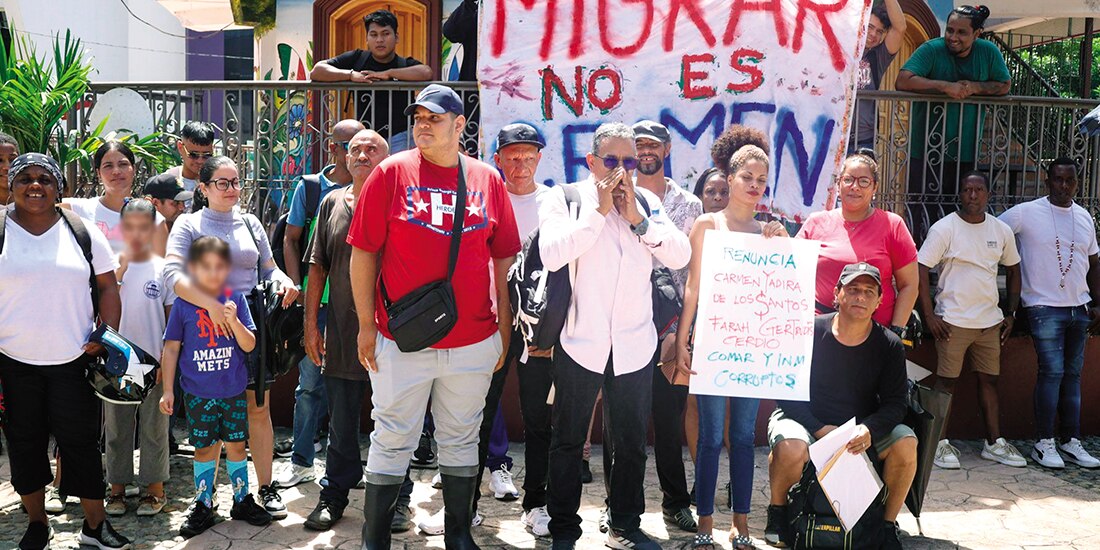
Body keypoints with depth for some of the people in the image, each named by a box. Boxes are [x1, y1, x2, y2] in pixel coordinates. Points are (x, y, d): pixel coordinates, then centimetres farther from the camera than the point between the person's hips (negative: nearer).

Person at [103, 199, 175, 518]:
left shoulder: (164, 270, -1)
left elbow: (172, 318, 3)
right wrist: (120, 270, -20)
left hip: (153, 362, -1)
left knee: (153, 428, 8)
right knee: (116, 428, 11)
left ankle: (154, 488, 18)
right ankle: (118, 486, 24)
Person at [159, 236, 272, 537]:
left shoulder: (236, 299, -3)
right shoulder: (183, 303, -5)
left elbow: (249, 345, -4)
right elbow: (171, 348, 1)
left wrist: (234, 320, -22)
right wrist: (168, 390, 1)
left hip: (234, 391, 1)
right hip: (197, 393, -1)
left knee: (236, 445, 11)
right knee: (205, 448, 8)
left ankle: (242, 500, 25)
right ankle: (203, 506, 22)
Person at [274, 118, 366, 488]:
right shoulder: (309, 188, 4)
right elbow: (291, 240, 7)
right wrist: (296, 290, -2)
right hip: (316, 301, 0)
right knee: (311, 381, 6)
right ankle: (301, 461, 19)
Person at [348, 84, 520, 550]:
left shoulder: (488, 179, 4)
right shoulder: (391, 172, -2)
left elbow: (503, 259, 9)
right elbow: (363, 252, -2)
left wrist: (504, 328, 8)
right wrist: (366, 325, -4)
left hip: (474, 341, 3)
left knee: (461, 440, 14)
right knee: (392, 440, 6)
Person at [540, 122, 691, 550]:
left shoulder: (646, 202, 8)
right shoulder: (564, 199, -3)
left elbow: (680, 256, -3)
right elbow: (552, 254, -20)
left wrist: (637, 218, -11)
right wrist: (600, 211, -17)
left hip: (634, 346, 3)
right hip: (580, 342, -3)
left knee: (631, 442, 13)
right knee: (568, 439, 9)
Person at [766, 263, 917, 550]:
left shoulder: (890, 346, -4)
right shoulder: (809, 331, -12)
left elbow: (895, 403, -5)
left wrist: (869, 430, -26)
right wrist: (819, 429, -23)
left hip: (862, 428, 3)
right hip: (805, 420, -3)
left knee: (906, 444, -24)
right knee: (790, 448, -35)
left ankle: (888, 524, -1)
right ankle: (777, 511, -4)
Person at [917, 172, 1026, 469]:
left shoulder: (1002, 230, 7)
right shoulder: (944, 228, -7)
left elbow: (1013, 271, 19)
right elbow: (920, 270, -10)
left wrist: (1011, 314, 12)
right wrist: (930, 316, -14)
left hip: (990, 321, 5)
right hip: (953, 320, -5)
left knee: (989, 380, 11)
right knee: (947, 381, 0)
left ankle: (994, 443, 20)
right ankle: (941, 443, 9)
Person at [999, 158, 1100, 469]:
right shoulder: (1026, 213, -6)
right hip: (1045, 307, -6)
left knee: (1073, 374, 9)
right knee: (1052, 372, -8)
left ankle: (1071, 442, 16)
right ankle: (1044, 444, 1)